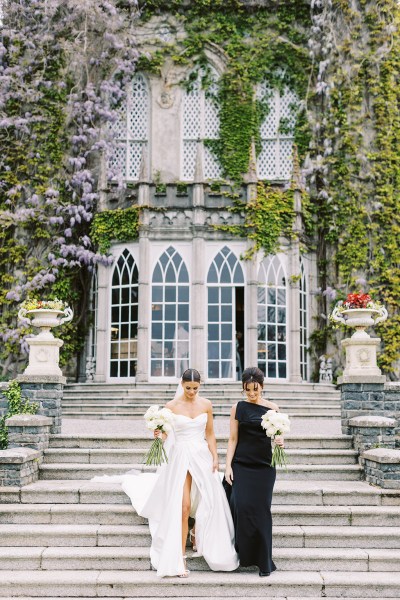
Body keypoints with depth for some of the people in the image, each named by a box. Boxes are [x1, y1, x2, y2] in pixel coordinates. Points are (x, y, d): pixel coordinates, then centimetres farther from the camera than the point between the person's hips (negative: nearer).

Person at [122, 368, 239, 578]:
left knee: (208, 502, 4)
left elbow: (210, 434, 9)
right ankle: (180, 557, -2)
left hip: (202, 456, 3)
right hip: (180, 457, -3)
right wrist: (158, 435, -23)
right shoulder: (171, 406, -3)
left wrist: (215, 457, 2)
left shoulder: (206, 404, 4)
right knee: (183, 506, -9)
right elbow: (165, 434, -1)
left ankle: (198, 536, 36)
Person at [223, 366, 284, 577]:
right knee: (241, 506, -11)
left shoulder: (272, 408, 5)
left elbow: (278, 436, 10)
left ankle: (264, 562, 10)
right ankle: (244, 553, 9)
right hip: (241, 465, 0)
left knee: (261, 510, -2)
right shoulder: (238, 408, 3)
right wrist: (228, 465, -5)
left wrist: (280, 441, -14)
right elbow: (233, 439, 3)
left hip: (264, 466, 0)